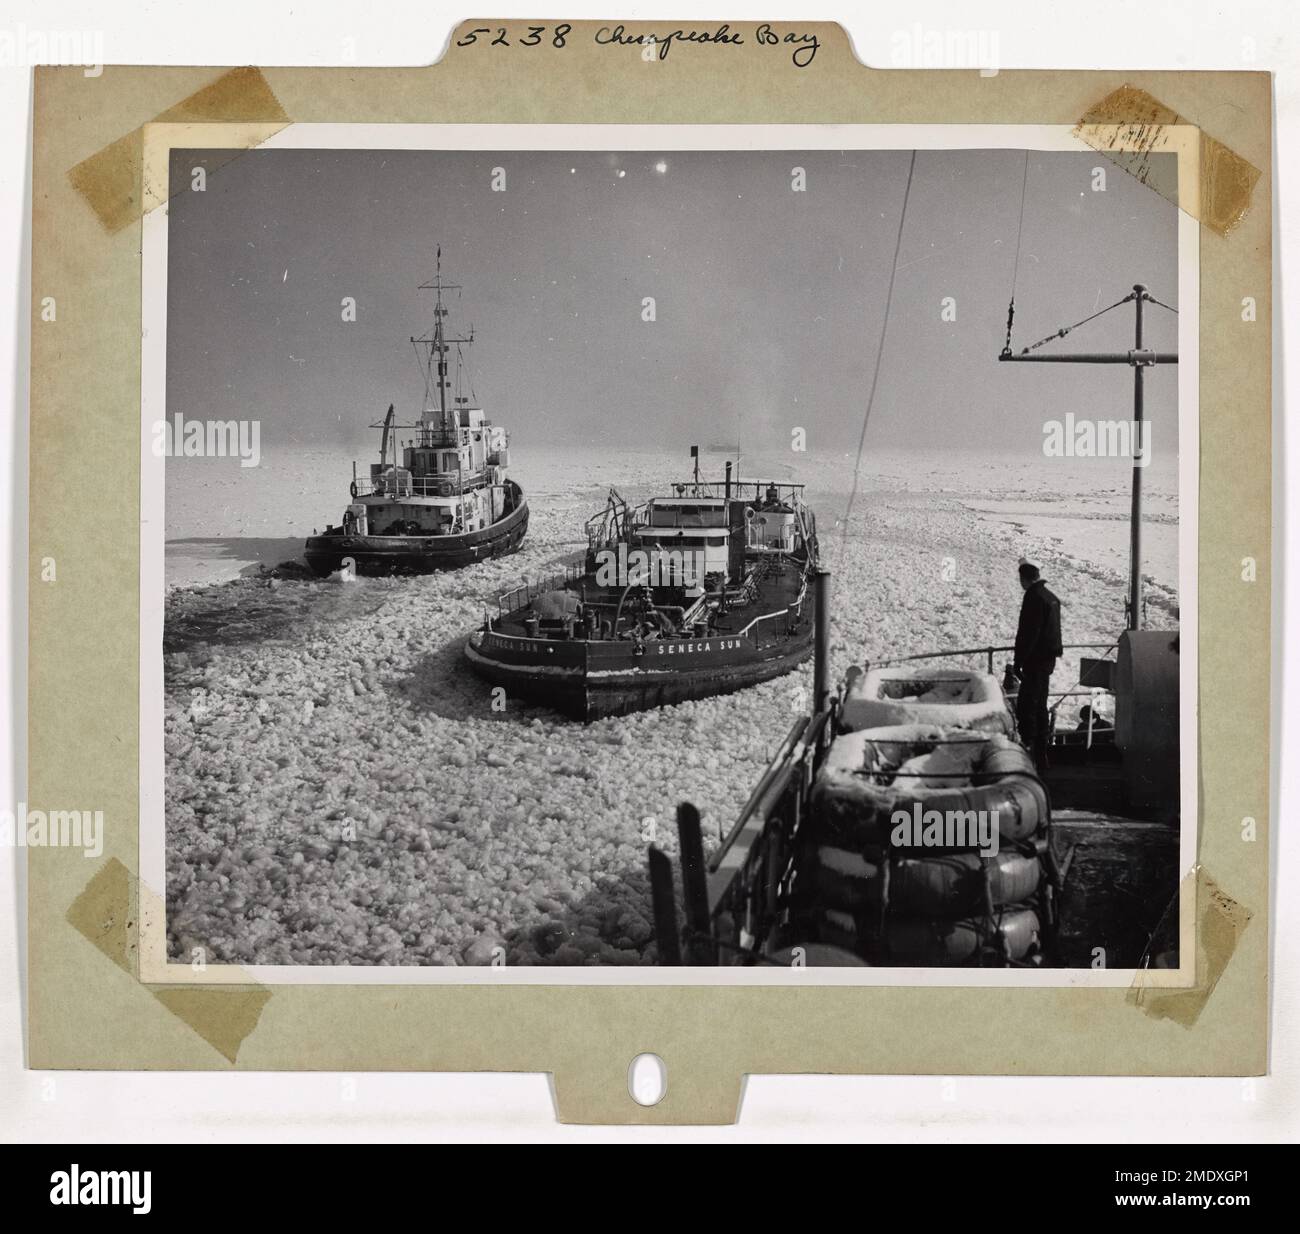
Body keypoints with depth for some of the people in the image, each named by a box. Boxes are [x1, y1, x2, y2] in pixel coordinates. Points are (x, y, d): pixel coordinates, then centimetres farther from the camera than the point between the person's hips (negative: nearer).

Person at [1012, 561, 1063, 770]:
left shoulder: (1033, 597, -15)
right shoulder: (1051, 598, 15)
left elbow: (1028, 633, -19)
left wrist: (1019, 661, -17)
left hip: (1036, 659, -10)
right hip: (1048, 659, 10)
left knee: (1025, 706, -10)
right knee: (1040, 706, 15)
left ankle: (1028, 750, -15)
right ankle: (1041, 756, 20)